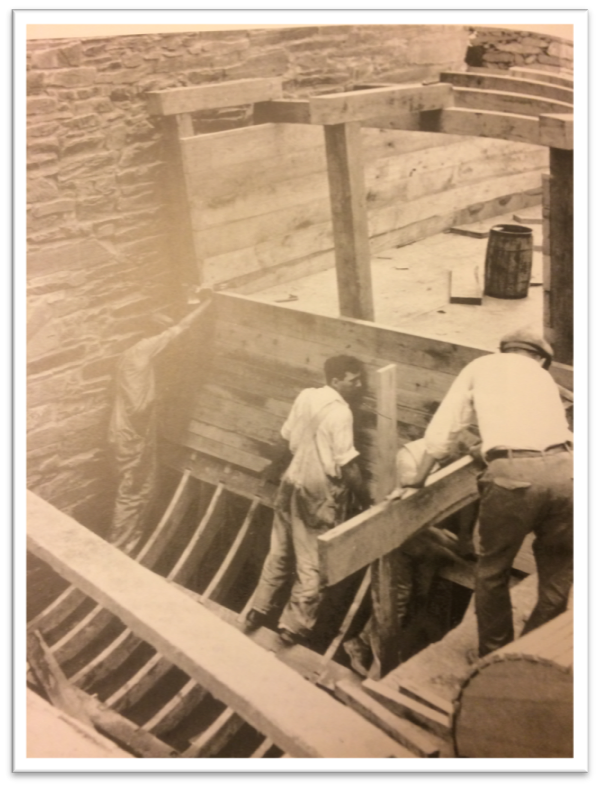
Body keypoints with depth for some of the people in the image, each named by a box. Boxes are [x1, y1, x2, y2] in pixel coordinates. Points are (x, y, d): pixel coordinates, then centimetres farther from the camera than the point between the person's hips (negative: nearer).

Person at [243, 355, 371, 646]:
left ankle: (259, 610, 30)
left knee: (280, 552, 20)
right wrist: (365, 498, -8)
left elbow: (286, 438, 14)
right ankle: (295, 626, 15)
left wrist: (275, 465, 31)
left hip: (292, 484, 8)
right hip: (320, 495, -8)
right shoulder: (340, 412, -20)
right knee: (312, 564, 6)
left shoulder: (306, 396, 2)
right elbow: (347, 464, -20)